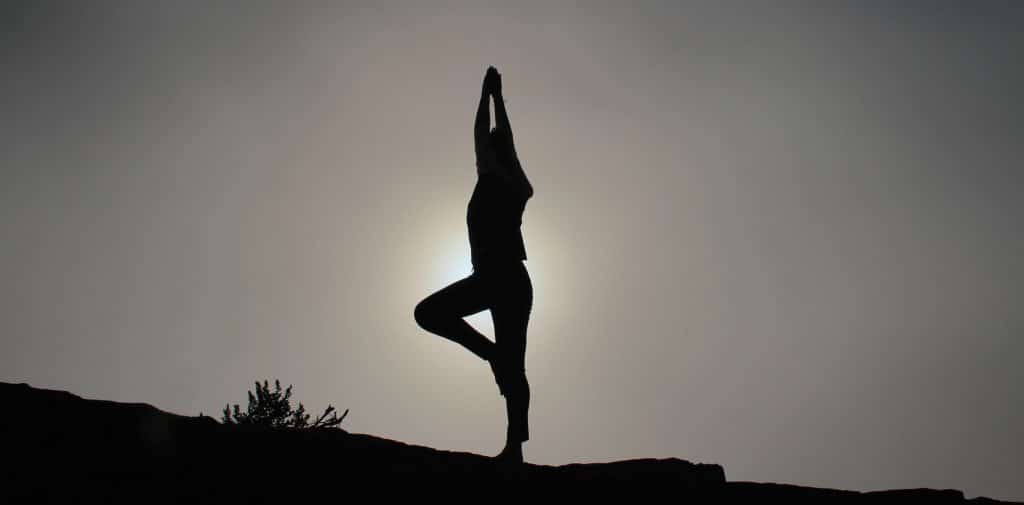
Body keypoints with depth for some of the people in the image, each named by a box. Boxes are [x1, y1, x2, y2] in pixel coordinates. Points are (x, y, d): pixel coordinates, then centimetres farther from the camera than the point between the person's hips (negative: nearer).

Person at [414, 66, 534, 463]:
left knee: (428, 312, 1)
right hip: (516, 280, 7)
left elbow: (482, 134, 12)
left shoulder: (493, 181, 2)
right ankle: (514, 447, -3)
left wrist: (487, 93, 24)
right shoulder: (519, 188, 18)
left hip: (493, 278, -7)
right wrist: (498, 96, 40)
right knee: (513, 367, 2)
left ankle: (490, 351, -7)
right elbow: (505, 139, 30)